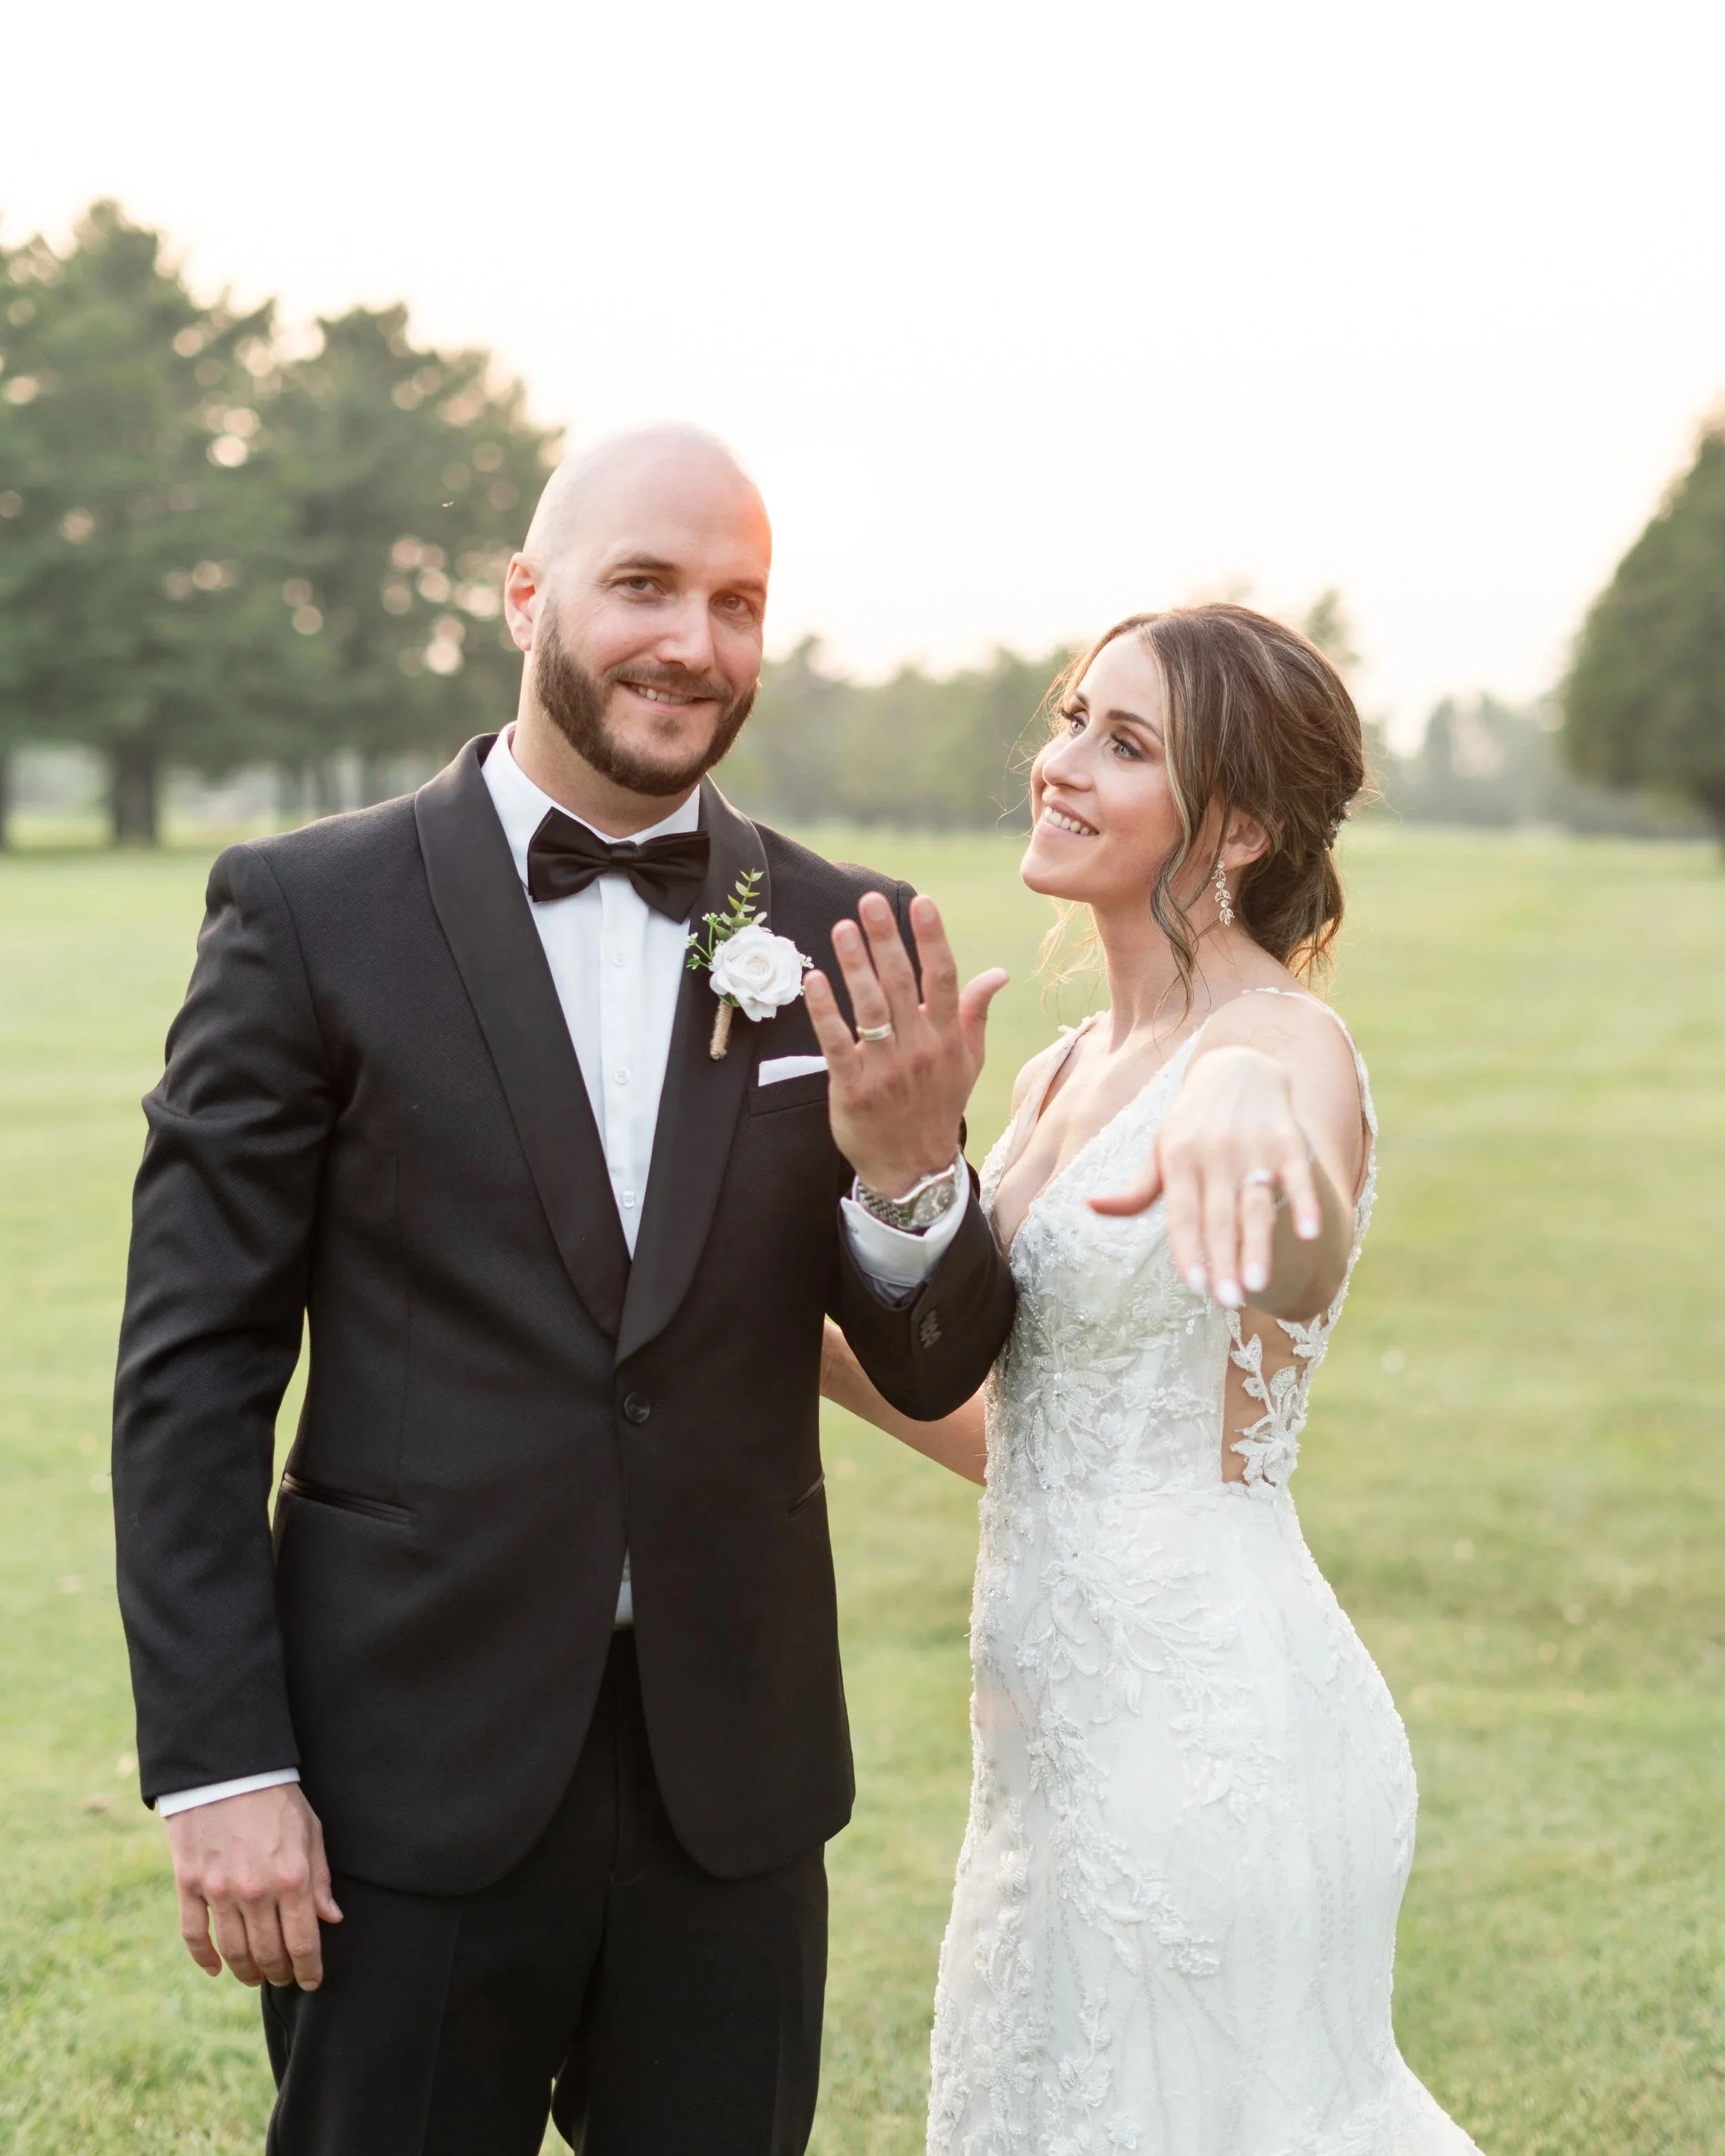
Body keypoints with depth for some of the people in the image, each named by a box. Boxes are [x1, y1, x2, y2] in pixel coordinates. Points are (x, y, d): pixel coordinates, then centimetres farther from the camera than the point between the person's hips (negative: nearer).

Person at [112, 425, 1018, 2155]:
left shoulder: (848, 945, 2)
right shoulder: (313, 911, -5)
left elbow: (934, 1370, 4)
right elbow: (192, 1365, -4)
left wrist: (911, 1170, -17)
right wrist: (217, 1763, -9)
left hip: (733, 1771, 3)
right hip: (413, 1773, -2)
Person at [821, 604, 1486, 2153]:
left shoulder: (1287, 1044, -14)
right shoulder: (1062, 1074, 11)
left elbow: (1302, 1274, -39)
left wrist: (1247, 1100, -60)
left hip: (1205, 1723, -9)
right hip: (1075, 1733, 9)